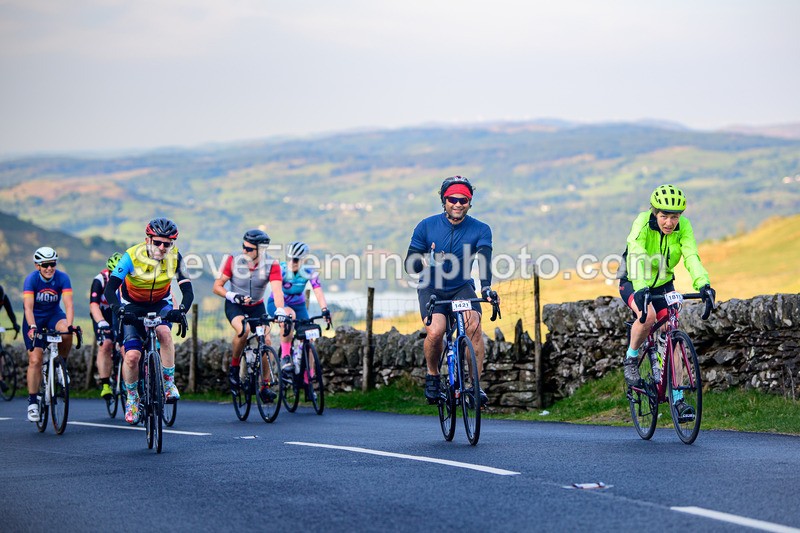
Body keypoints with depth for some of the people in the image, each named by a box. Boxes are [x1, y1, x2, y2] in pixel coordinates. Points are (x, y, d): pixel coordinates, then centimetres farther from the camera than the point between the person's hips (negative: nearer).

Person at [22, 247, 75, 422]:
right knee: (35, 360, -13)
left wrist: (69, 325, -43)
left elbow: (68, 304, -26)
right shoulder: (31, 279, -21)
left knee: (66, 333, -33)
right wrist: (32, 327, -47)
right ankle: (32, 402, -4)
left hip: (54, 315, 1)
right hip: (34, 319, -1)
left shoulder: (62, 278, -18)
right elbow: (28, 307, -30)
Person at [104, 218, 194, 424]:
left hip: (160, 304, 1)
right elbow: (109, 289, -31)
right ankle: (132, 397, 10)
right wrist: (119, 310, -50)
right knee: (132, 356, -15)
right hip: (133, 305, -1)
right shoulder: (132, 256, -27)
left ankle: (169, 383, -18)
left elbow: (188, 291, -24)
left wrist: (181, 310, -45)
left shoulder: (175, 257, -20)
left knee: (164, 332, -33)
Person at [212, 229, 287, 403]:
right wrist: (232, 296, -30)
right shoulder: (234, 261, -18)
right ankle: (234, 367, -10)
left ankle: (264, 387, -3)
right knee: (243, 329, -33)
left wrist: (280, 311, -48)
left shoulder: (271, 266, -18)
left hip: (257, 306, 2)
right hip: (234, 306, -2)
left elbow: (277, 290, -30)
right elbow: (217, 286, -12)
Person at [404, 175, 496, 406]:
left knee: (473, 325, -28)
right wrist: (425, 261, -35)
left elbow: (484, 259, -27)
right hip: (432, 289, -1)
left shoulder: (480, 230, -11)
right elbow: (410, 265, -11)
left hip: (462, 288, 1)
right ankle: (432, 375, 2)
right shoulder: (427, 226, -11)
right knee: (435, 331, -27)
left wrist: (486, 287, -46)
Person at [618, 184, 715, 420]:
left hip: (663, 285, 3)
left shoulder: (684, 227, -19)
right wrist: (640, 289, -57)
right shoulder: (643, 223, -28)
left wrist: (703, 284, -49)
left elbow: (691, 256, -31)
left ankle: (677, 398, -5)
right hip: (633, 283, -3)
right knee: (648, 315, -33)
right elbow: (636, 257, -41)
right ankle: (631, 358, -7)